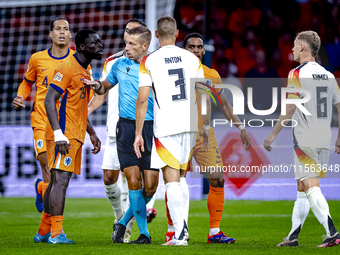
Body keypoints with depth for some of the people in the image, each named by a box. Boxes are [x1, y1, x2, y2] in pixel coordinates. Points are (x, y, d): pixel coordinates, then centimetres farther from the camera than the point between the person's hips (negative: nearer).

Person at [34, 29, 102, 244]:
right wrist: (58, 134, -24)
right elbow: (49, 101, -17)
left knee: (57, 181, 12)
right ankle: (56, 233, -15)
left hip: (75, 137, 9)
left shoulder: (85, 71, 18)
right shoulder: (67, 68, -11)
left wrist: (92, 134, 24)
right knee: (61, 180, -13)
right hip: (63, 136, -9)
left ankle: (43, 232, 19)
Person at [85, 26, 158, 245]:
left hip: (150, 128, -1)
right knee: (134, 181, -8)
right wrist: (97, 85, 3)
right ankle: (144, 233, 2)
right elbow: (106, 87, 25)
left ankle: (123, 222, 19)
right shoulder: (119, 65, 10)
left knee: (151, 186, -4)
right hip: (126, 127, 1)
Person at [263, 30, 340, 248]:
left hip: (305, 141, -7)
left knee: (311, 187, -11)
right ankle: (293, 236, 19)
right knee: (302, 188, 15)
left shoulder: (297, 74, -7)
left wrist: (273, 134, -7)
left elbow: (290, 109, -13)